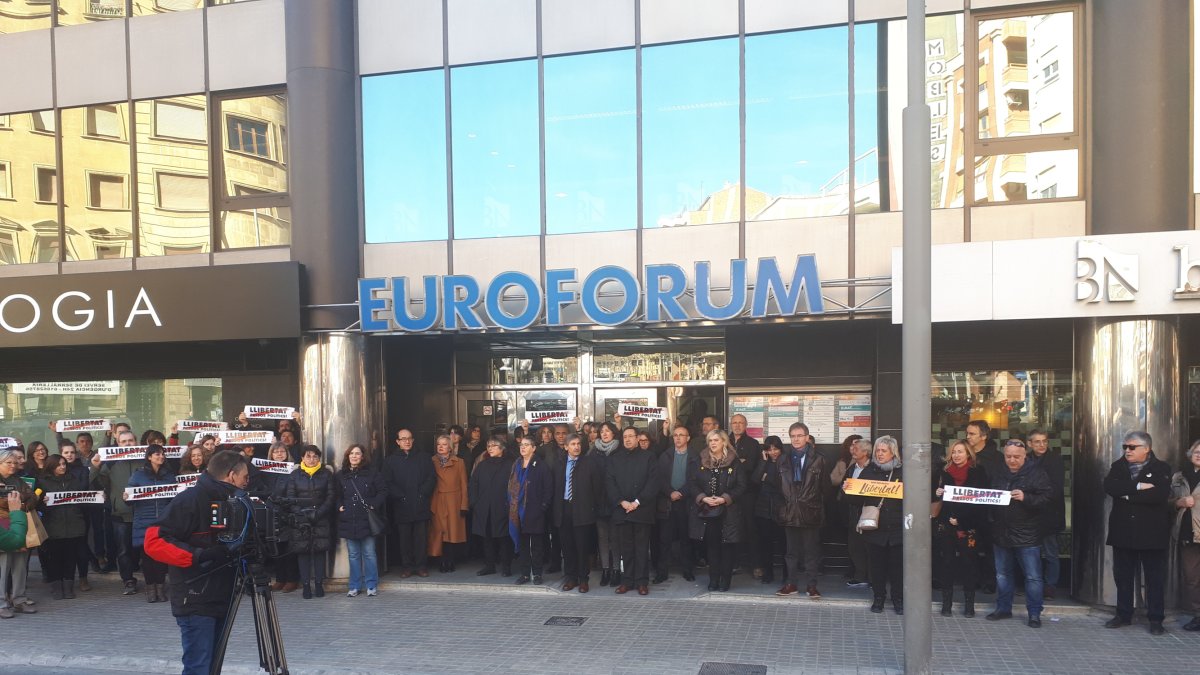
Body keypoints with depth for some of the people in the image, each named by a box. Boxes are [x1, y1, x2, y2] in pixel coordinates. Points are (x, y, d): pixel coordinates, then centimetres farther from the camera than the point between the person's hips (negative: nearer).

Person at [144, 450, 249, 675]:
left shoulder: (228, 500, 12)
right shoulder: (190, 500, -13)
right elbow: (154, 542, -18)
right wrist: (198, 556, -25)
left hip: (221, 600, 8)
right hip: (196, 602, -8)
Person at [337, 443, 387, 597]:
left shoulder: (371, 473, 0)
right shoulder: (341, 475, 8)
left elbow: (383, 491, 2)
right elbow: (337, 495, 17)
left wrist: (374, 505, -8)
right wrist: (340, 507, 1)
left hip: (367, 520, -2)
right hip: (348, 521, 3)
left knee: (369, 554, 2)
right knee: (353, 555, 9)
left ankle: (372, 586, 12)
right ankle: (355, 586, 19)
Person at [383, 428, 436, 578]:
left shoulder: (424, 457, 11)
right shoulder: (391, 460, 8)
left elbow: (432, 477, 5)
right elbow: (388, 483, 0)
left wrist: (422, 493, -7)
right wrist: (401, 496, -10)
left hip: (421, 506, 1)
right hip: (401, 507, -1)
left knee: (421, 538, 2)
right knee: (404, 539, 2)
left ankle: (420, 566, 10)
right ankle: (406, 567, 12)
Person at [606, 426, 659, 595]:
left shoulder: (647, 457, 6)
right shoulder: (614, 458, 12)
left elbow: (653, 482, -2)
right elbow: (609, 482, 4)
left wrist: (637, 502, -10)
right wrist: (622, 502, -8)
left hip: (642, 510, -2)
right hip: (621, 510, 2)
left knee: (642, 547, 1)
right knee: (625, 548, 4)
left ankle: (642, 581, 7)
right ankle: (626, 580, 12)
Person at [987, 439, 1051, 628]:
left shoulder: (1036, 474, -6)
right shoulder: (997, 473, 9)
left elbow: (1045, 500, -14)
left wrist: (1025, 498, -28)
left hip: (1027, 536, -5)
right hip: (1001, 533, 5)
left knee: (1033, 577, 0)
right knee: (1002, 574, 15)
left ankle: (1034, 614, 11)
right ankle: (1003, 608, 27)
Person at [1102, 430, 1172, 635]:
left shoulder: (1161, 468, -4)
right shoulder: (1118, 466, 7)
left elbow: (1160, 494, -20)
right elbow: (1109, 487, -11)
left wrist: (1128, 496, -15)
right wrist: (1138, 486, -20)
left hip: (1151, 533, -3)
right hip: (1123, 532, 3)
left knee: (1155, 578, 5)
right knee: (1123, 576, 11)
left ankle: (1156, 619, 15)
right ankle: (1123, 614, 22)